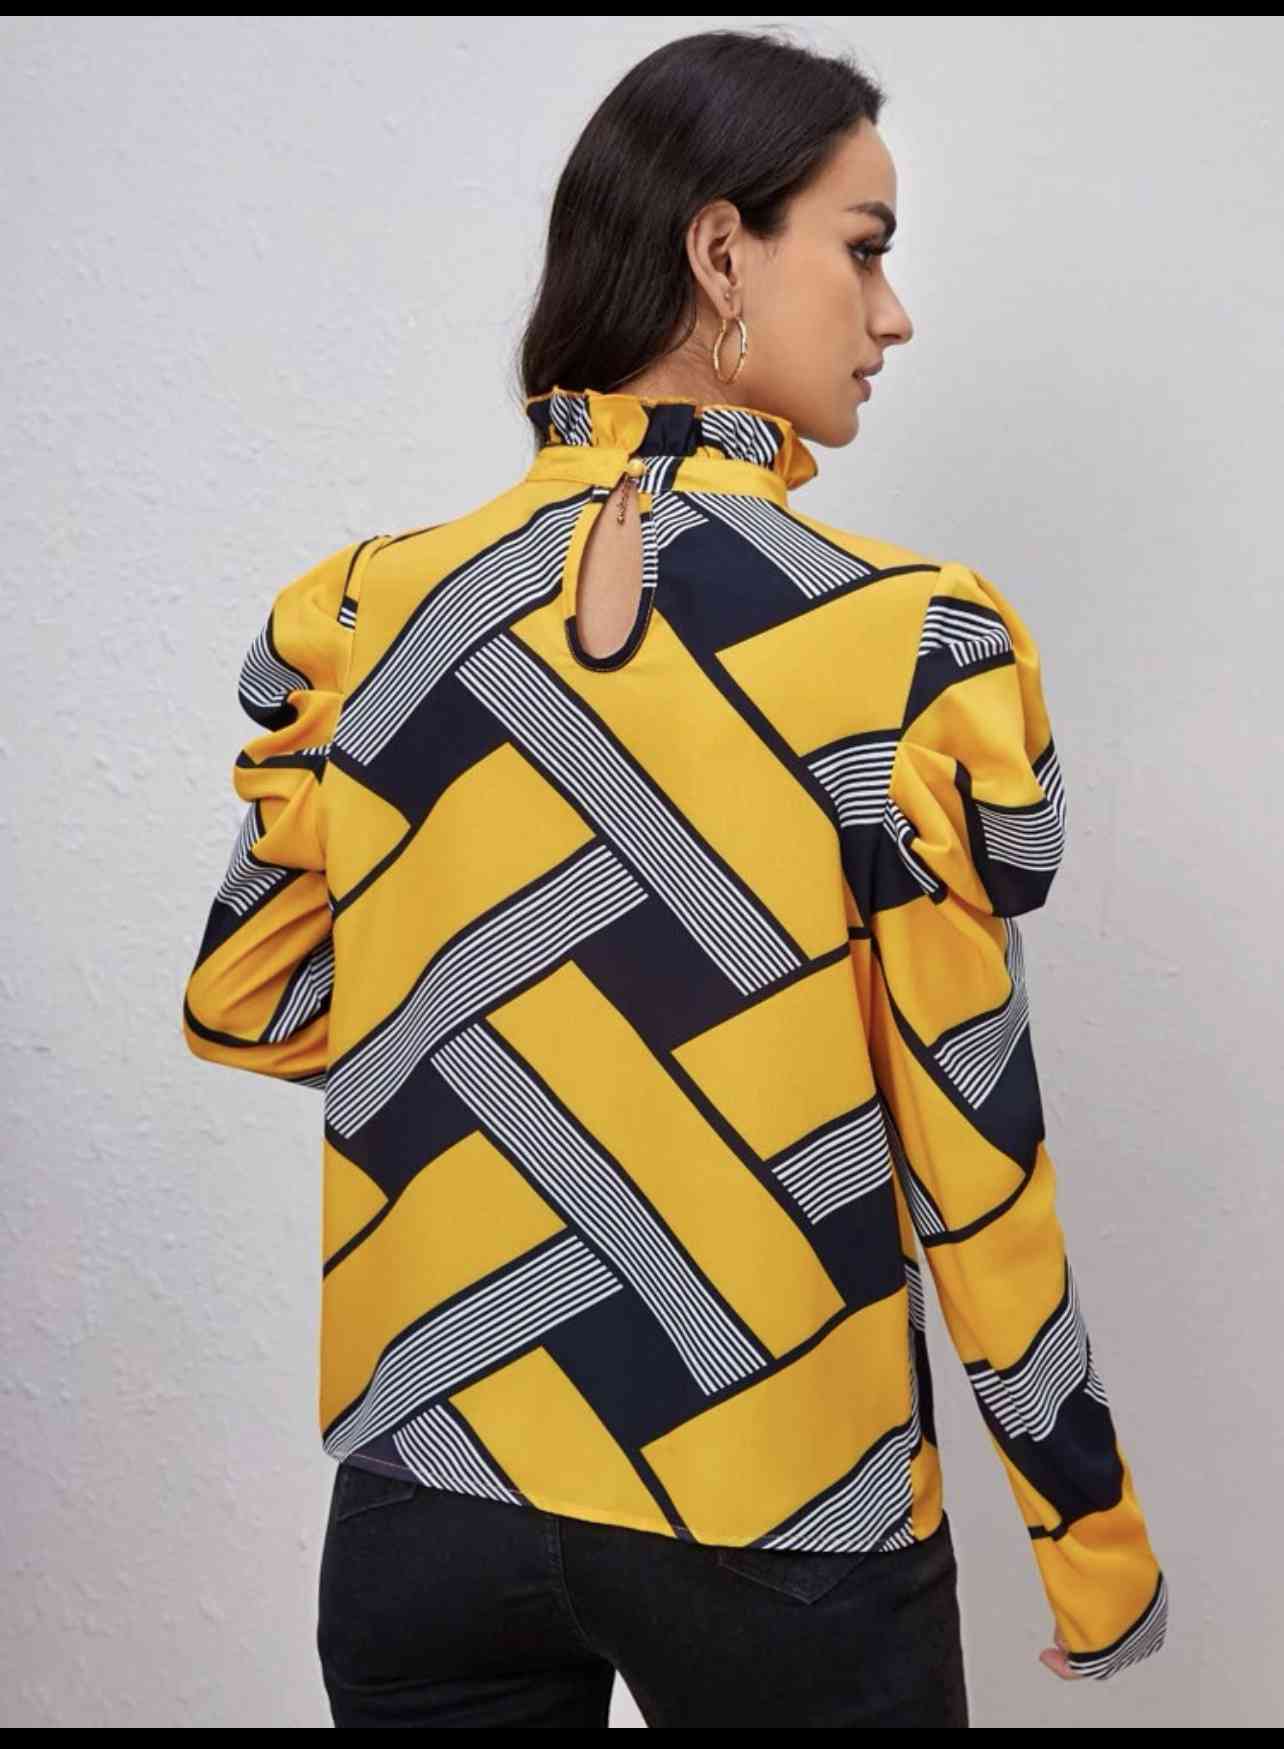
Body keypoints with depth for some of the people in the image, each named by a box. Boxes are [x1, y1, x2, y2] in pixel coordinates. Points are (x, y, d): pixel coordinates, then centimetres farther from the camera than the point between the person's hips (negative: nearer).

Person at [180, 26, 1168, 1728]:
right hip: (785, 1529, -2)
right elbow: (973, 1151, -12)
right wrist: (1095, 1542, 1)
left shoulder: (358, 615, -5)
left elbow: (243, 1007, 5)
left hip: (429, 1495, 3)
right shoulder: (919, 644, -15)